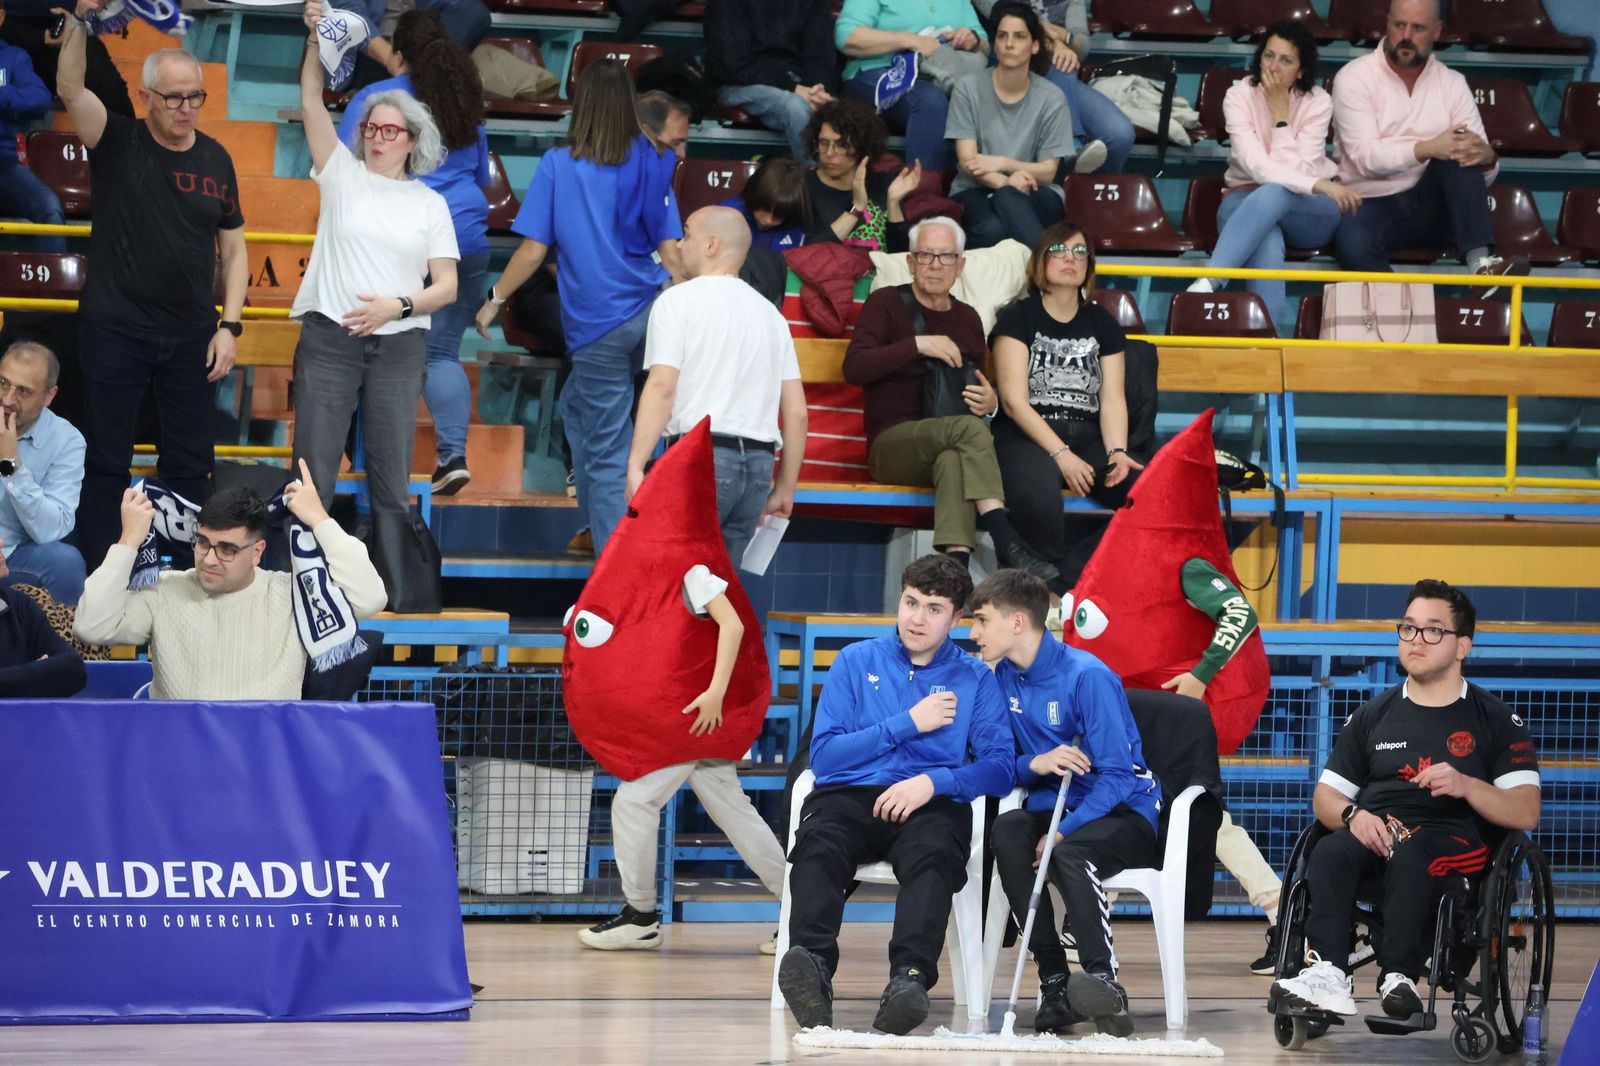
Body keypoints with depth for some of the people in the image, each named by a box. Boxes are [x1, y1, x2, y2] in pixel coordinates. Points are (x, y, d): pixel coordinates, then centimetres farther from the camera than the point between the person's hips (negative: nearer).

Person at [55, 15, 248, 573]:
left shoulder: (216, 161, 4)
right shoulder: (116, 143, -6)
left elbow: (233, 250, 9)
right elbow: (70, 87, -23)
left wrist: (229, 326, 0)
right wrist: (82, 16, -36)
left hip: (192, 338, 3)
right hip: (115, 332, -3)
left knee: (190, 465, 10)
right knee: (106, 463, 3)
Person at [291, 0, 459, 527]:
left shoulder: (430, 203, 9)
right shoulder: (343, 176, 8)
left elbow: (447, 285, 4)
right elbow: (311, 100, -2)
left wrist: (398, 306, -13)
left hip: (398, 347, 1)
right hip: (328, 340, -1)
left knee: (392, 477, 1)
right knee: (313, 469, -4)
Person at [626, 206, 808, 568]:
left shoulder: (679, 300, 1)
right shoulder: (770, 313, 20)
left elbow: (662, 387, -12)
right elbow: (796, 411, 15)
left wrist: (635, 465, -15)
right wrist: (785, 489, 20)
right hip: (758, 463, 6)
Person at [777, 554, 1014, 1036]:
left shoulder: (975, 680, 17)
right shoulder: (857, 662, 18)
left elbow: (999, 769, 7)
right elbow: (824, 756, 9)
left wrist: (933, 782, -11)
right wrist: (908, 723, 2)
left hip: (933, 803, 0)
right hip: (849, 796, 1)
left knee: (932, 855, -37)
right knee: (819, 847, -36)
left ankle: (910, 978, -59)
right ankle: (812, 966, -58)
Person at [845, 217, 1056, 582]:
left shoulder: (967, 319, 21)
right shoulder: (887, 304, 6)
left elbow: (978, 393, 29)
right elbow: (854, 368, -9)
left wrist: (990, 403, 3)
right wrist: (918, 344, -17)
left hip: (950, 447, 3)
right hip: (892, 442, -3)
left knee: (954, 461, -38)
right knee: (968, 427, -35)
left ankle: (957, 563, -57)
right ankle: (1008, 546, -43)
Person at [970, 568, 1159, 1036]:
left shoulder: (1088, 677, -16)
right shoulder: (1005, 676, 6)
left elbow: (1117, 778, -18)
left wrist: (1062, 832, -26)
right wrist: (1035, 764, -13)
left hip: (1124, 812, -6)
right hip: (1051, 807, 6)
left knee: (1070, 854, -38)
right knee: (1005, 833, -28)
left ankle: (1103, 978, -34)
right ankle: (1053, 982, -30)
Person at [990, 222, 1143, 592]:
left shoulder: (1102, 325, 18)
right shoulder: (1019, 318, 6)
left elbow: (1113, 398, 8)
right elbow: (1014, 400, -4)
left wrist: (1117, 452, -13)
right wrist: (1060, 454, -17)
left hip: (1087, 438, 4)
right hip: (1027, 438, -4)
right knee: (1037, 492, -41)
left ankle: (1064, 578, -26)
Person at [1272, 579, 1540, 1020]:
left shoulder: (1495, 720, 14)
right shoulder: (1373, 716, 24)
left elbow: (1526, 814, 3)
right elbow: (1325, 797, 19)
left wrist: (1466, 785, -15)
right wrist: (1352, 815, -6)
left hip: (1451, 834, -3)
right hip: (1374, 831, 3)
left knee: (1410, 855, -39)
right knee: (1329, 852, -32)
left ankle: (1399, 978, -50)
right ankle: (1327, 975, -49)